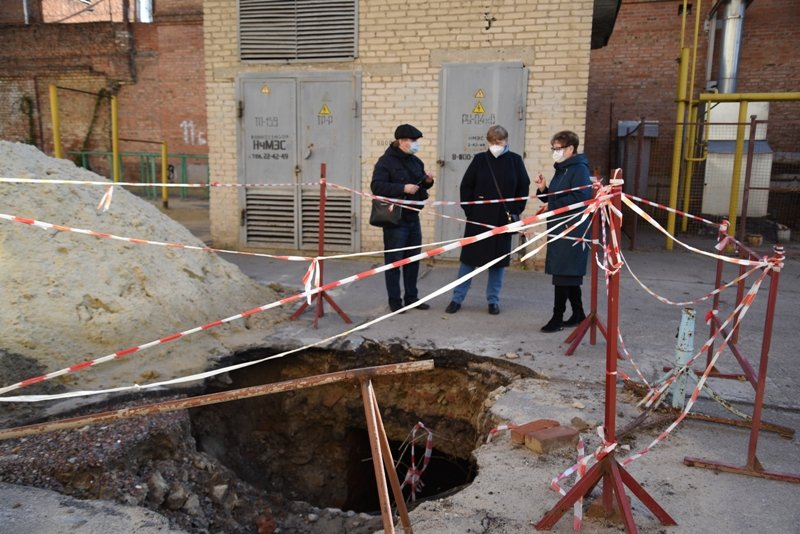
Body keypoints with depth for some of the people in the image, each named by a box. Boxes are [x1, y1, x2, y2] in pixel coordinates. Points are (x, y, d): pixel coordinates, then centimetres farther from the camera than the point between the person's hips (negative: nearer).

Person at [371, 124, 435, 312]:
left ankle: (411, 297, 23)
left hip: (413, 217, 7)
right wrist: (403, 188, -25)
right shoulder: (386, 161, -9)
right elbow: (376, 186, -19)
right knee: (394, 261, 0)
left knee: (413, 260, 12)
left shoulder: (416, 162, 13)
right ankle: (394, 300, 10)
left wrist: (427, 181, 0)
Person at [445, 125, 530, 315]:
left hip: (503, 219, 1)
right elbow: (466, 186, 2)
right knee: (469, 257, 3)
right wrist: (469, 210, -6)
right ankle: (457, 298, 12)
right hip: (478, 218, 0)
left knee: (498, 259, 8)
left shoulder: (515, 160, 1)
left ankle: (493, 300, 20)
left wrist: (515, 212, -4)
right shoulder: (480, 159, 0)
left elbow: (524, 187, 4)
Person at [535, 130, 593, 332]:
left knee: (564, 275, -5)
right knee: (569, 275, 15)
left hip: (572, 231, -9)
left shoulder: (579, 169, -11)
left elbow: (581, 198, -22)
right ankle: (578, 314, 26)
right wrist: (543, 189, 3)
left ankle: (557, 317, 3)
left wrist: (553, 204, -16)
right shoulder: (561, 170, 16)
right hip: (559, 229, 9)